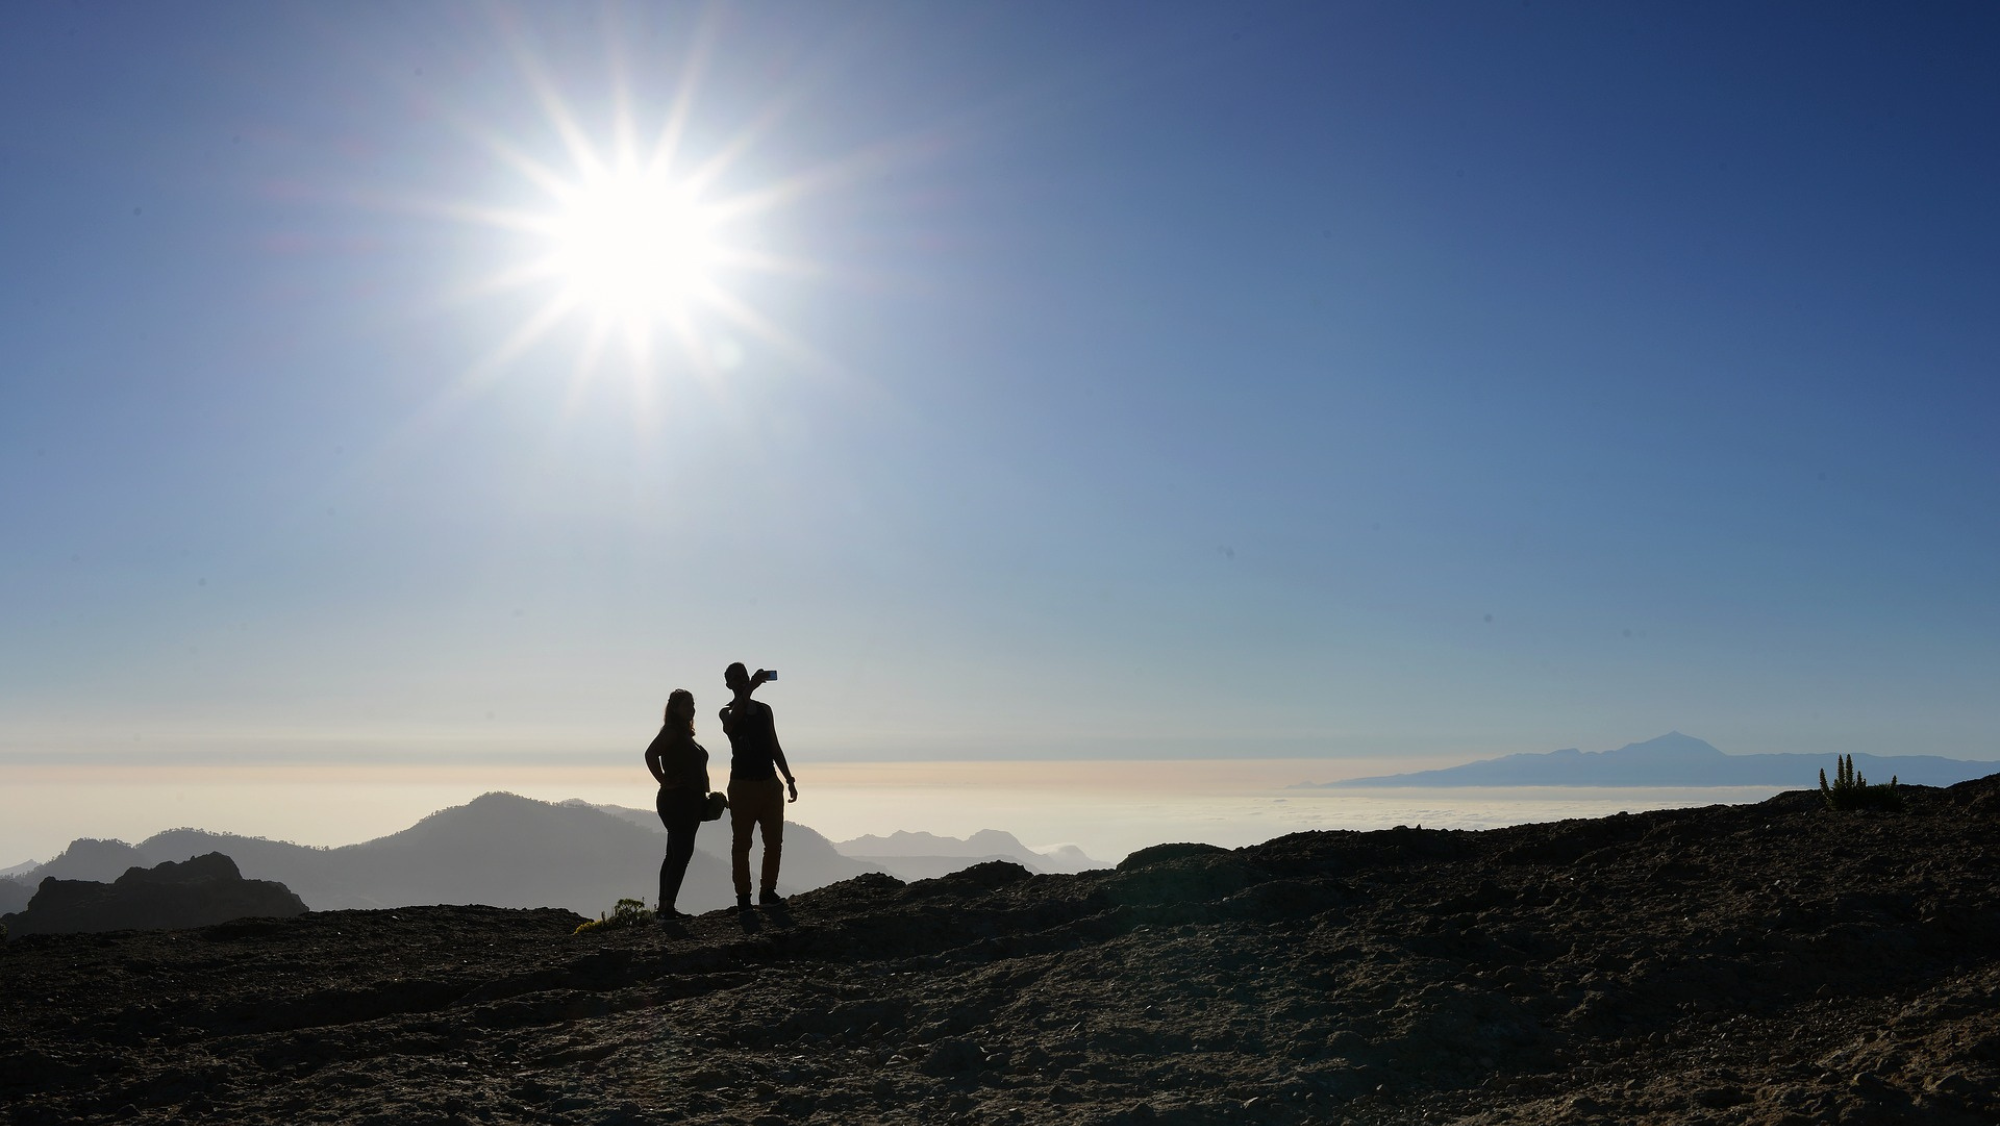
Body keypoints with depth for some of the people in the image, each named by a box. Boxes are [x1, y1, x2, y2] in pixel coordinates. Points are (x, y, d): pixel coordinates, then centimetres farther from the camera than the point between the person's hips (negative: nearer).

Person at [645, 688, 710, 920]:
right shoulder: (671, 731, -10)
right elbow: (650, 754, -26)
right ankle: (667, 907, -14)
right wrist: (665, 782, -22)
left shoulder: (685, 734, 18)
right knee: (682, 853, -13)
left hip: (689, 802, 10)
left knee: (676, 854, 10)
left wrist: (703, 795, 18)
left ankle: (665, 907, 13)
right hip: (676, 801, -10)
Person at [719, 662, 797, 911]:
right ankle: (743, 897, 1)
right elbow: (730, 724, -27)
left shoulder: (764, 710, 15)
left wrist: (789, 780, 14)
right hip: (743, 785, -5)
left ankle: (768, 891, 11)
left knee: (774, 842, 3)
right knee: (741, 844, -2)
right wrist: (751, 688, -33)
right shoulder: (729, 711, 0)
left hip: (770, 784, 5)